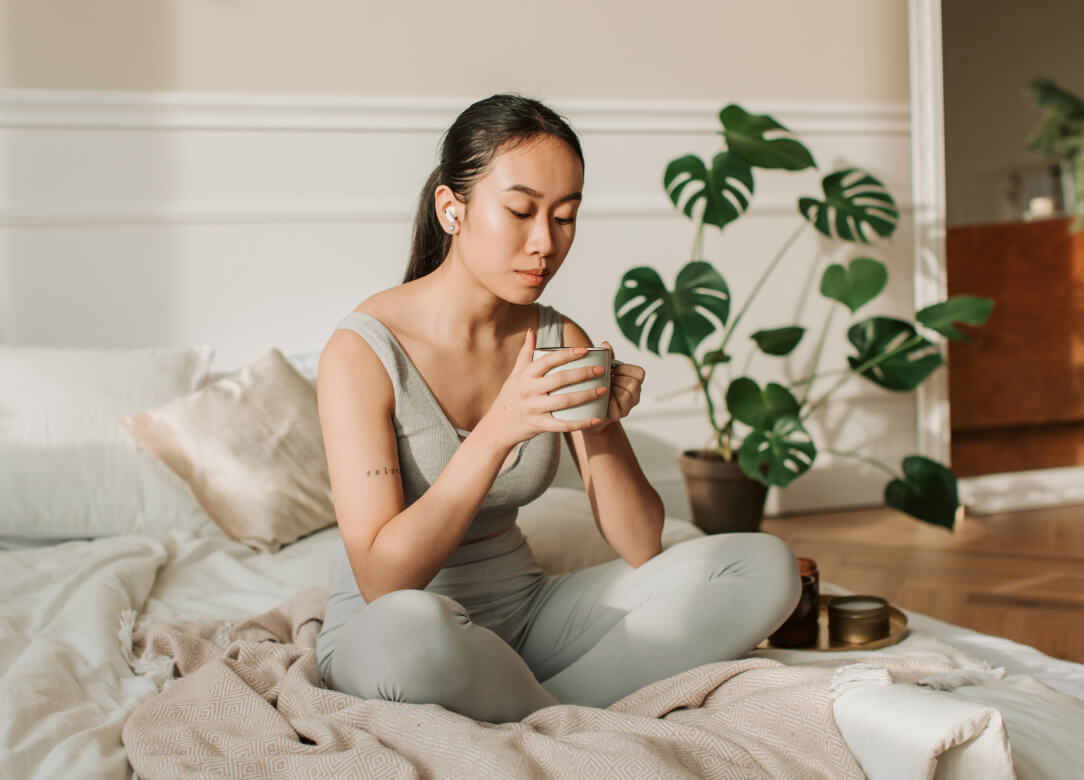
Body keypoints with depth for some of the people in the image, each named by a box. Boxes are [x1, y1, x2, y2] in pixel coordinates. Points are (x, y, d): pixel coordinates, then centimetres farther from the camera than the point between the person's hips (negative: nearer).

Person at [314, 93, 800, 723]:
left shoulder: (561, 341, 1)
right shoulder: (362, 352, -16)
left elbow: (642, 547, 0)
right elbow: (381, 578, -23)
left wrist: (600, 430, -19)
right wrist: (498, 431, -30)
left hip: (525, 612, 6)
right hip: (381, 629, -5)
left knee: (765, 566, -10)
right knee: (410, 628, -44)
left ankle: (523, 709, -17)